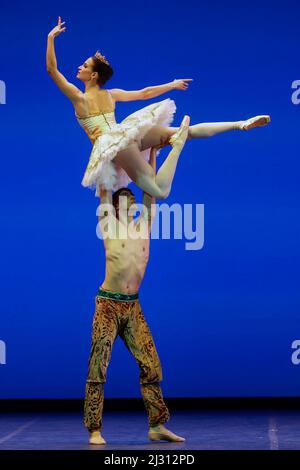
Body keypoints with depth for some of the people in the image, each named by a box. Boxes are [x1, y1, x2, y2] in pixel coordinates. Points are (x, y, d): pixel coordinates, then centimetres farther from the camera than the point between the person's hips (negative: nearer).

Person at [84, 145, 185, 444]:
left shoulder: (144, 225, 11)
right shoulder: (109, 225, 1)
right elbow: (104, 188, 0)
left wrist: (152, 152, 16)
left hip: (133, 307, 4)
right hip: (108, 305, -4)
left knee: (151, 365, 0)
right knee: (98, 369, -5)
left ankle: (157, 426, 6)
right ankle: (95, 431, -2)